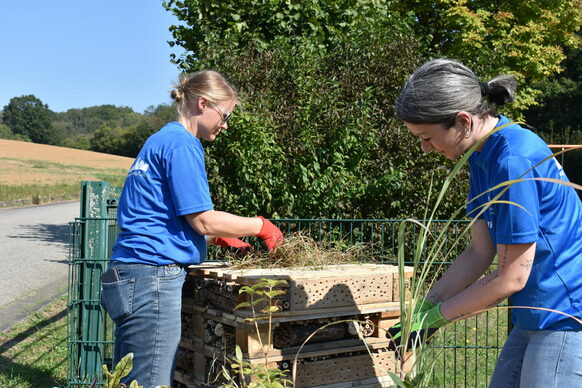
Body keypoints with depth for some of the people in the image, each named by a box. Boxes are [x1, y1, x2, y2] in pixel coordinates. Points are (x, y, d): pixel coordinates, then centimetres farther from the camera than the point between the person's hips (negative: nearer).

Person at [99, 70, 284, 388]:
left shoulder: (159, 141, 20)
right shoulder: (182, 144, -10)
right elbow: (202, 220, -12)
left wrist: (218, 238, 22)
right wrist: (260, 226, 0)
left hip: (130, 274, 10)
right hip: (155, 274, -10)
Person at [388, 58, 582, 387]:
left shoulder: (514, 160, -24)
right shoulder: (484, 156, 5)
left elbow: (511, 277, -20)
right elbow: (479, 253, 7)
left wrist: (436, 315, -10)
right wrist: (422, 309, 0)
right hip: (539, 317, 9)